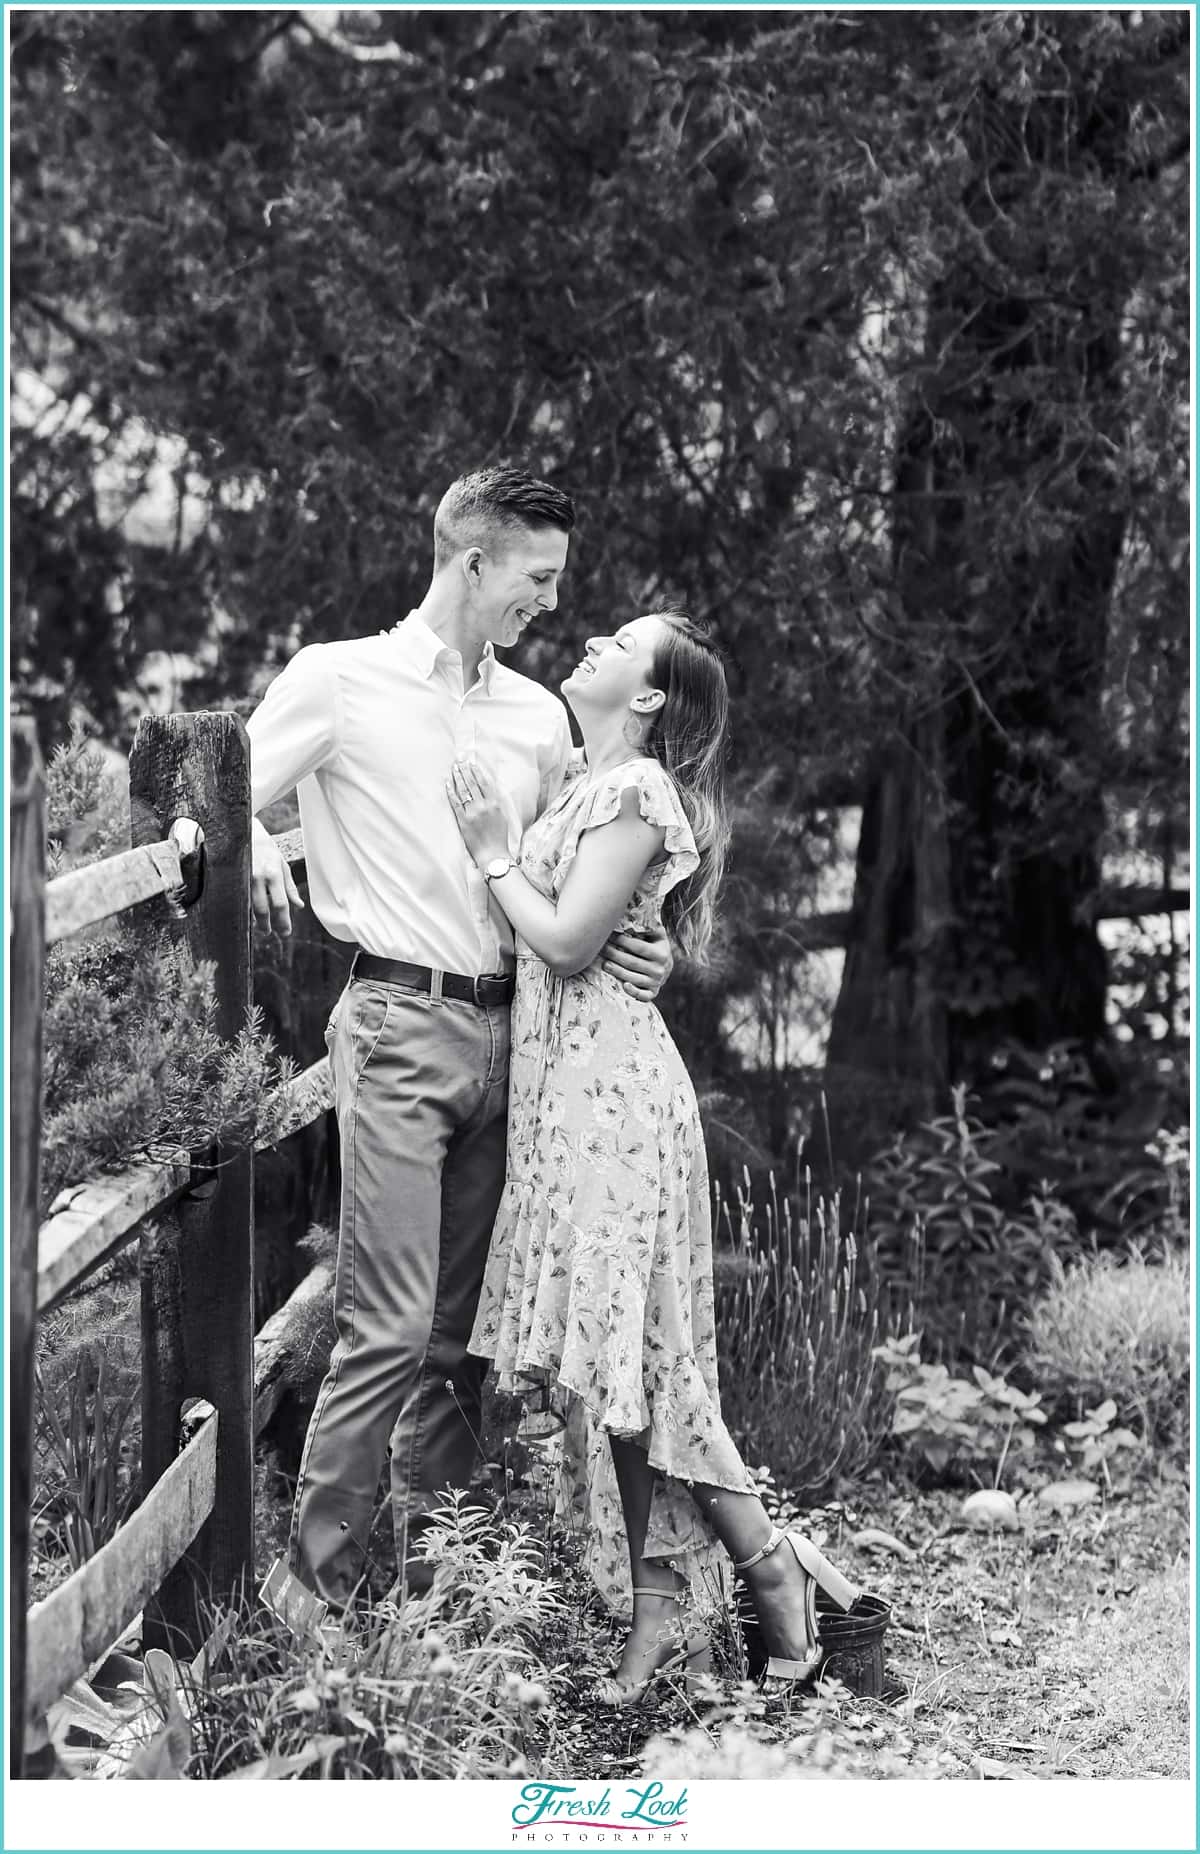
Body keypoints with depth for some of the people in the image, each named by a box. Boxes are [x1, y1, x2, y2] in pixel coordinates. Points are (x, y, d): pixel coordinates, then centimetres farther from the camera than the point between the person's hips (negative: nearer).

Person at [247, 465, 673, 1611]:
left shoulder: (538, 716, 16)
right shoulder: (338, 680, 0)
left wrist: (632, 947, 3)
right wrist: (250, 851, -19)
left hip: (506, 1031, 6)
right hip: (400, 1025, -6)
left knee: (463, 1331, 9)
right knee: (391, 1323, -12)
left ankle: (432, 1578, 17)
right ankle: (316, 1581, -2)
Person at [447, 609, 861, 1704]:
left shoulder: (636, 791, -11)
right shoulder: (590, 787, 17)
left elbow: (567, 939, -16)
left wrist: (494, 851, -6)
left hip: (610, 1084, -9)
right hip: (571, 1083, 9)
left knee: (633, 1349, -6)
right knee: (622, 1358, 8)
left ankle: (773, 1568, 6)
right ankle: (660, 1618, 12)